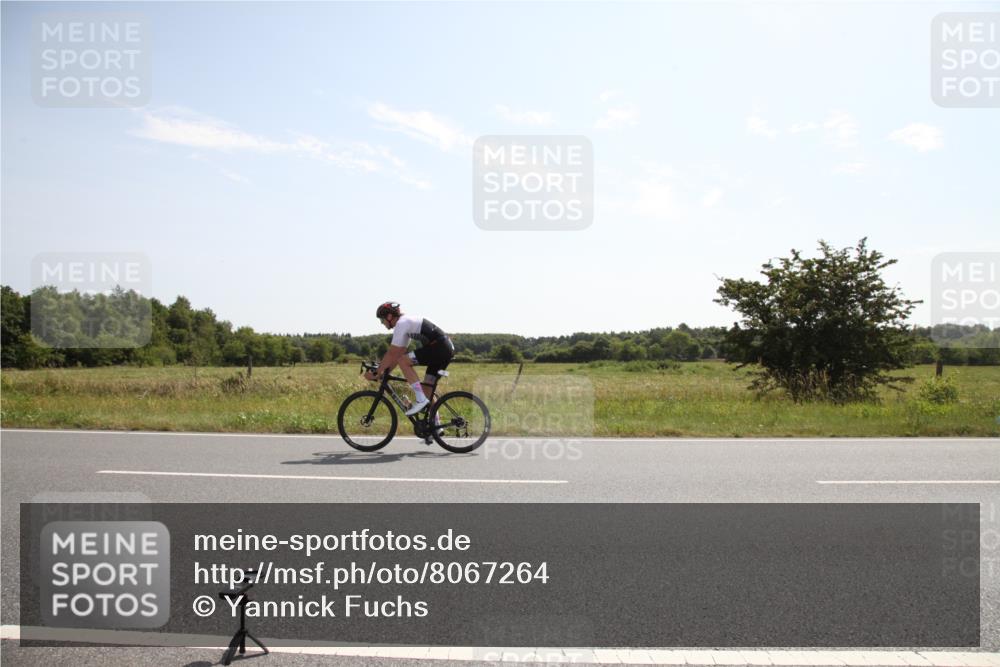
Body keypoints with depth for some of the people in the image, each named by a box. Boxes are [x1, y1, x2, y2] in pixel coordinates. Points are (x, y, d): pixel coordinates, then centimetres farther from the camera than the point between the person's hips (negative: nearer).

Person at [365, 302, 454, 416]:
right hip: (447, 349, 10)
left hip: (439, 348, -10)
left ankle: (420, 400, -14)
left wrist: (376, 373, -5)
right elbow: (398, 353, 24)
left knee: (403, 361, -14)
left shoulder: (401, 323, -8)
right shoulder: (406, 322, 22)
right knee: (426, 389, 12)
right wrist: (384, 371, 20)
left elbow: (392, 353, -11)